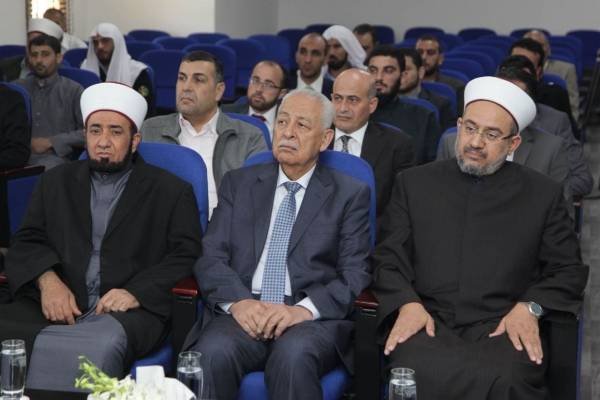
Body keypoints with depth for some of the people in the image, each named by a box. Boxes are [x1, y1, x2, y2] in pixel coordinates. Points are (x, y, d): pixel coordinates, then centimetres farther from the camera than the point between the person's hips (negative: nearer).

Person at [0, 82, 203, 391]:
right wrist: (47, 280, -7)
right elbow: (27, 242, 16)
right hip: (55, 305, 3)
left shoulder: (172, 191, 12)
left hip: (130, 310, -2)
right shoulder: (56, 182, 22)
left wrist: (137, 292, -13)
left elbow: (186, 255, 4)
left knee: (97, 347, -37)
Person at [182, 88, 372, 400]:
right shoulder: (238, 183, 18)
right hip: (243, 313, 2)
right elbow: (210, 257, 8)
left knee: (293, 355, -35)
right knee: (212, 355, -31)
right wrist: (238, 301, -13)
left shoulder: (350, 194, 11)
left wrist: (304, 309, -17)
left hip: (313, 317, -1)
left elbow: (356, 276, 1)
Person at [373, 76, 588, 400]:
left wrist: (530, 308, -6)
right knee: (412, 373, -34)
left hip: (504, 326, 0)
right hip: (428, 321, 1)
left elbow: (568, 270, 13)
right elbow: (388, 257, 12)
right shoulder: (414, 183, 15)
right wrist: (407, 303, -8)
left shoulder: (544, 194, 13)